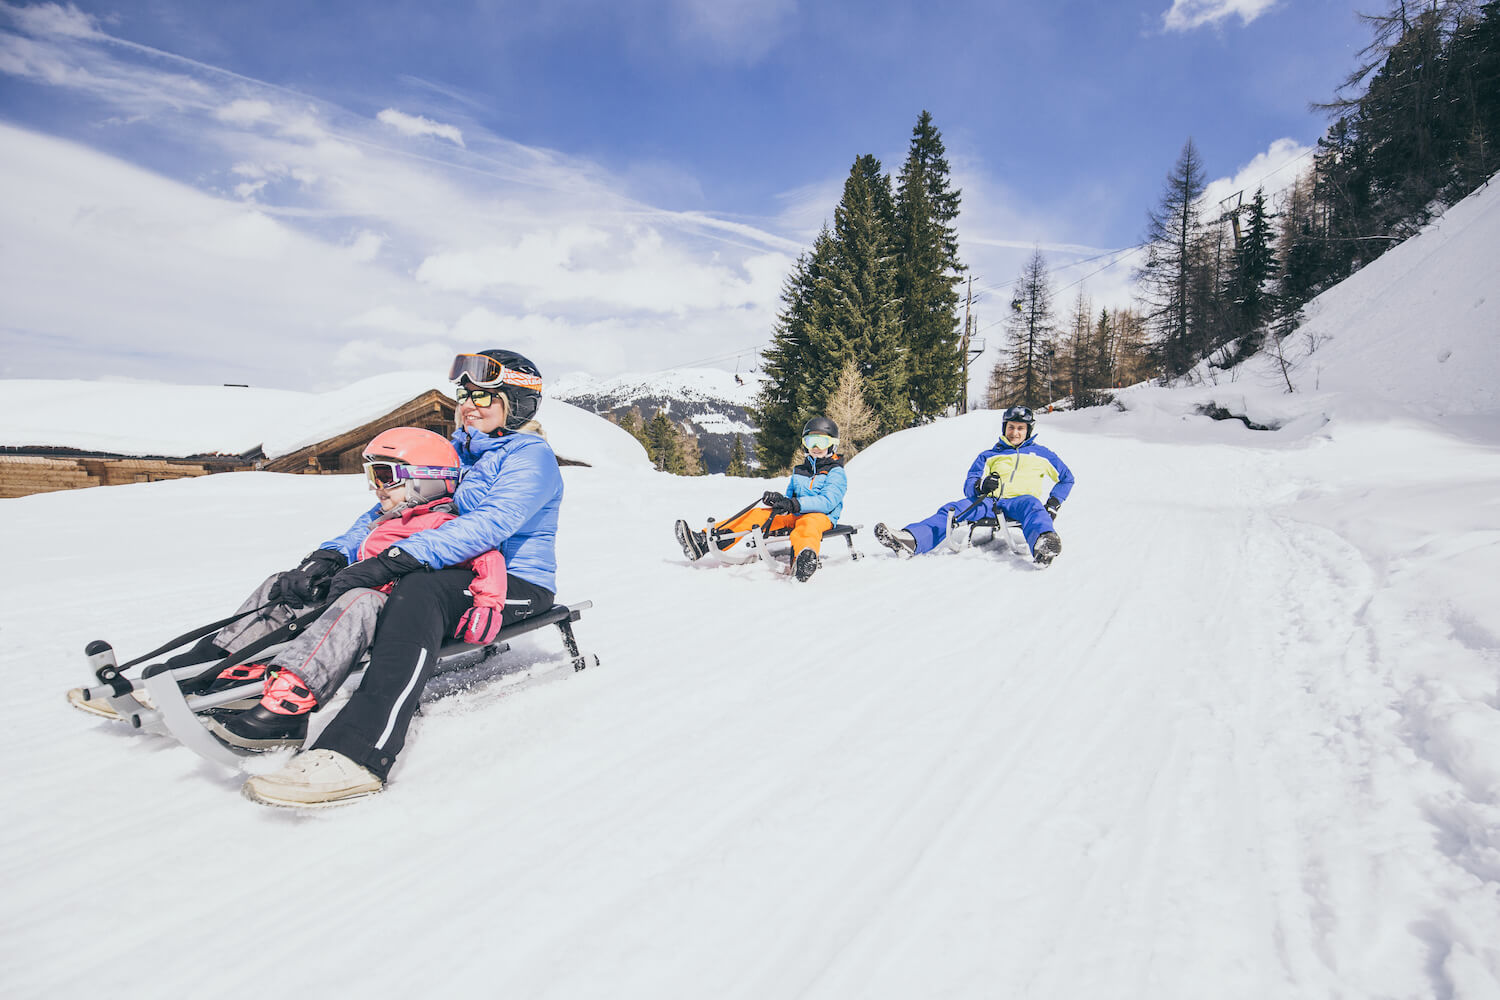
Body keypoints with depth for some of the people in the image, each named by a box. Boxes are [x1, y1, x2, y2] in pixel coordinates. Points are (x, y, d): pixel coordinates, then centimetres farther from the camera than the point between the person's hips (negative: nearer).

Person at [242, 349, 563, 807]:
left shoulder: (531, 455, -7)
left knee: (418, 590, -37)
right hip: (459, 571, 8)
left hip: (516, 583, -8)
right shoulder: (457, 452, 18)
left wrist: (393, 561, -32)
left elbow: (490, 524, -23)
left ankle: (357, 755, -50)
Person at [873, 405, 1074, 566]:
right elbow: (968, 485, 18)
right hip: (989, 502, 3)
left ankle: (1044, 544, -73)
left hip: (1019, 500, -2)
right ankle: (911, 540, -47)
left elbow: (1067, 479, 28)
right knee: (951, 510, -24)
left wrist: (1053, 503, 9)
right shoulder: (989, 456, 26)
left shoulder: (1042, 454, 23)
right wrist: (981, 486, -7)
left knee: (1031, 504, -39)